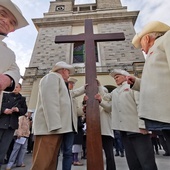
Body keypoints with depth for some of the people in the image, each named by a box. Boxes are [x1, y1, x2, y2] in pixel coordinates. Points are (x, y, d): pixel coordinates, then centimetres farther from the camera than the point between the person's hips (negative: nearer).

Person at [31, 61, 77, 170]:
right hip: (50, 126, -10)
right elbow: (49, 100, -17)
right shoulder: (52, 76, -3)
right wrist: (54, 124, -23)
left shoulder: (61, 83, 26)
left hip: (58, 126, 10)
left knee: (52, 159, 11)